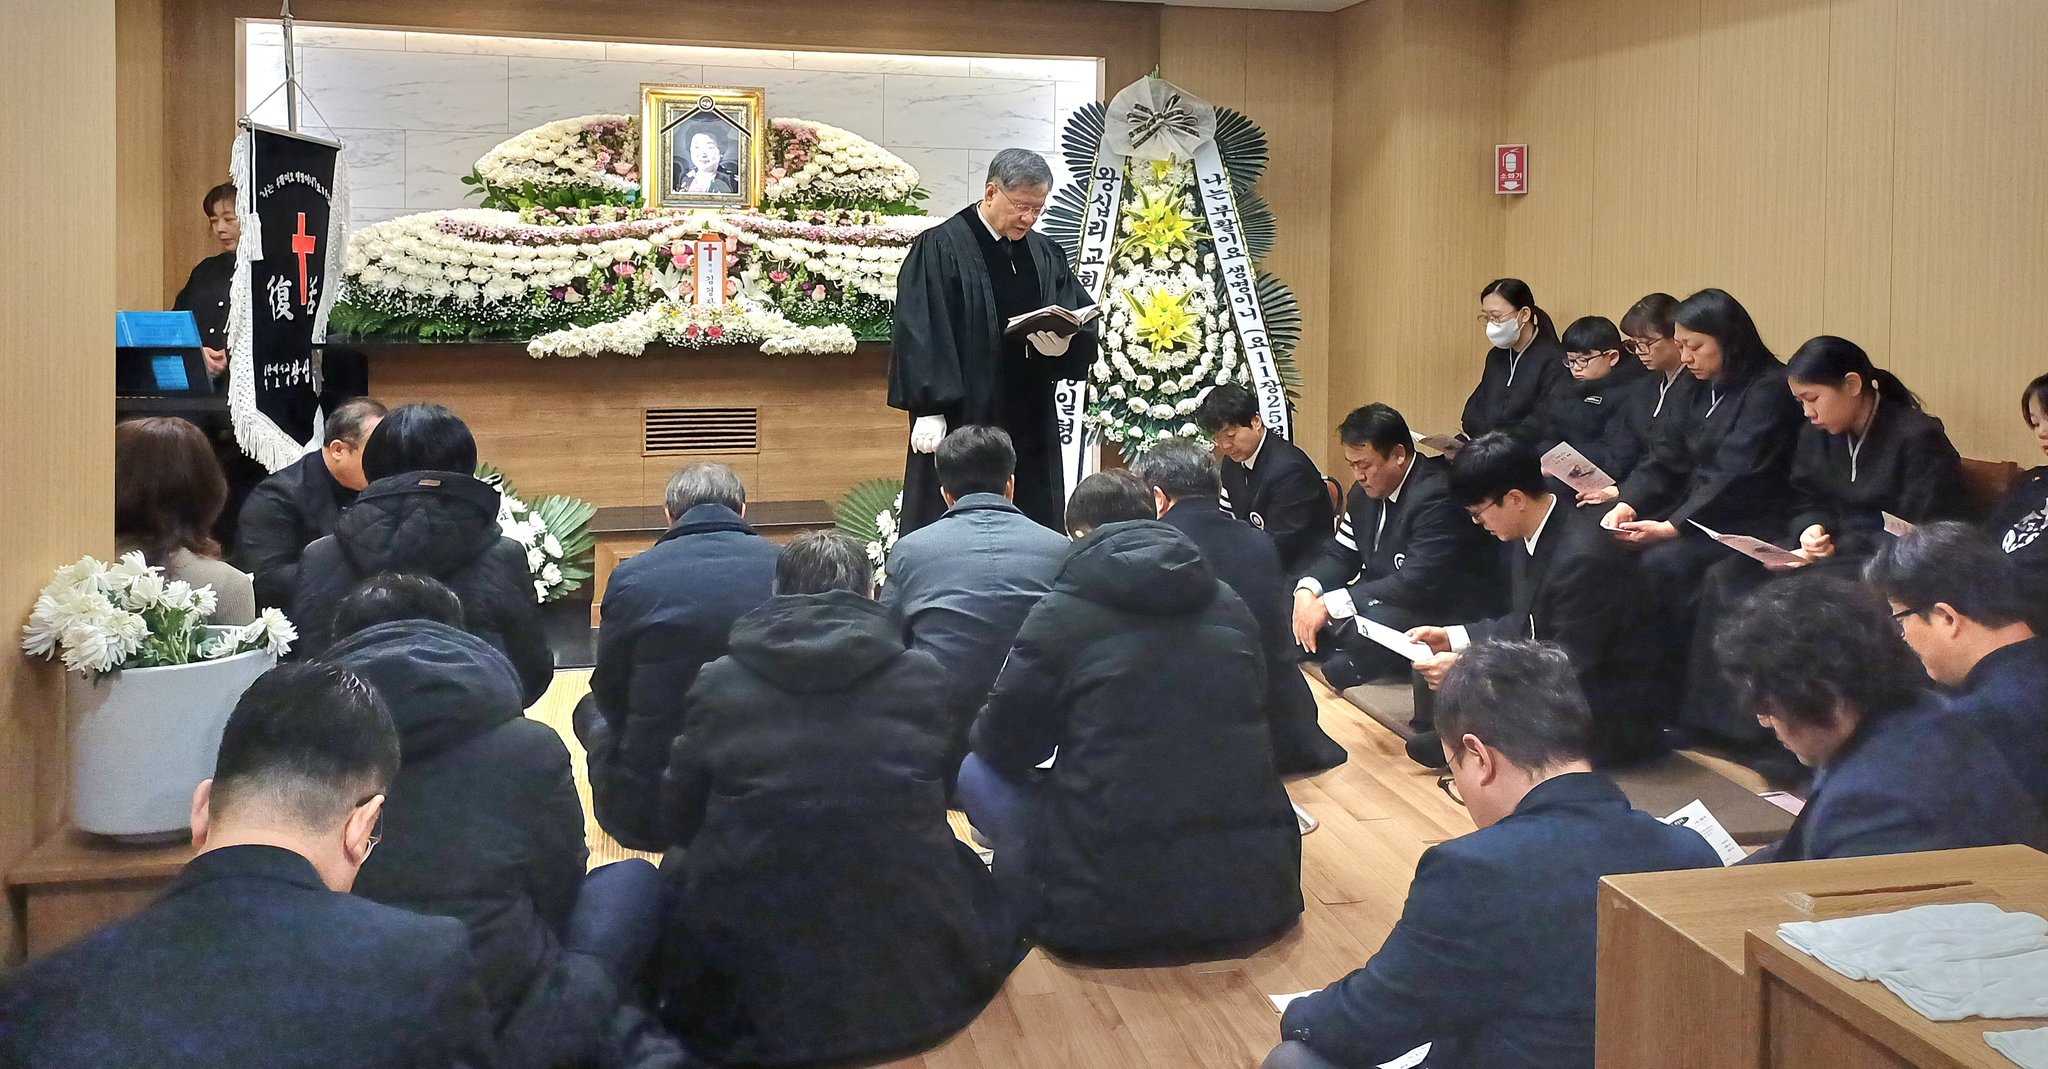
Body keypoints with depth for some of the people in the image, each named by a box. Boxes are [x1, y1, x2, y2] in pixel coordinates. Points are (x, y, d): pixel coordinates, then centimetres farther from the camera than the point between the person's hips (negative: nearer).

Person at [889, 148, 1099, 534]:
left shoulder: (1046, 256, 12)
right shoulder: (940, 249, -5)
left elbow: (1086, 327, 12)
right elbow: (920, 333, -11)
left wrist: (1062, 343, -12)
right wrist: (929, 411, -17)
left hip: (1029, 424, 6)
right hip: (961, 420, -5)